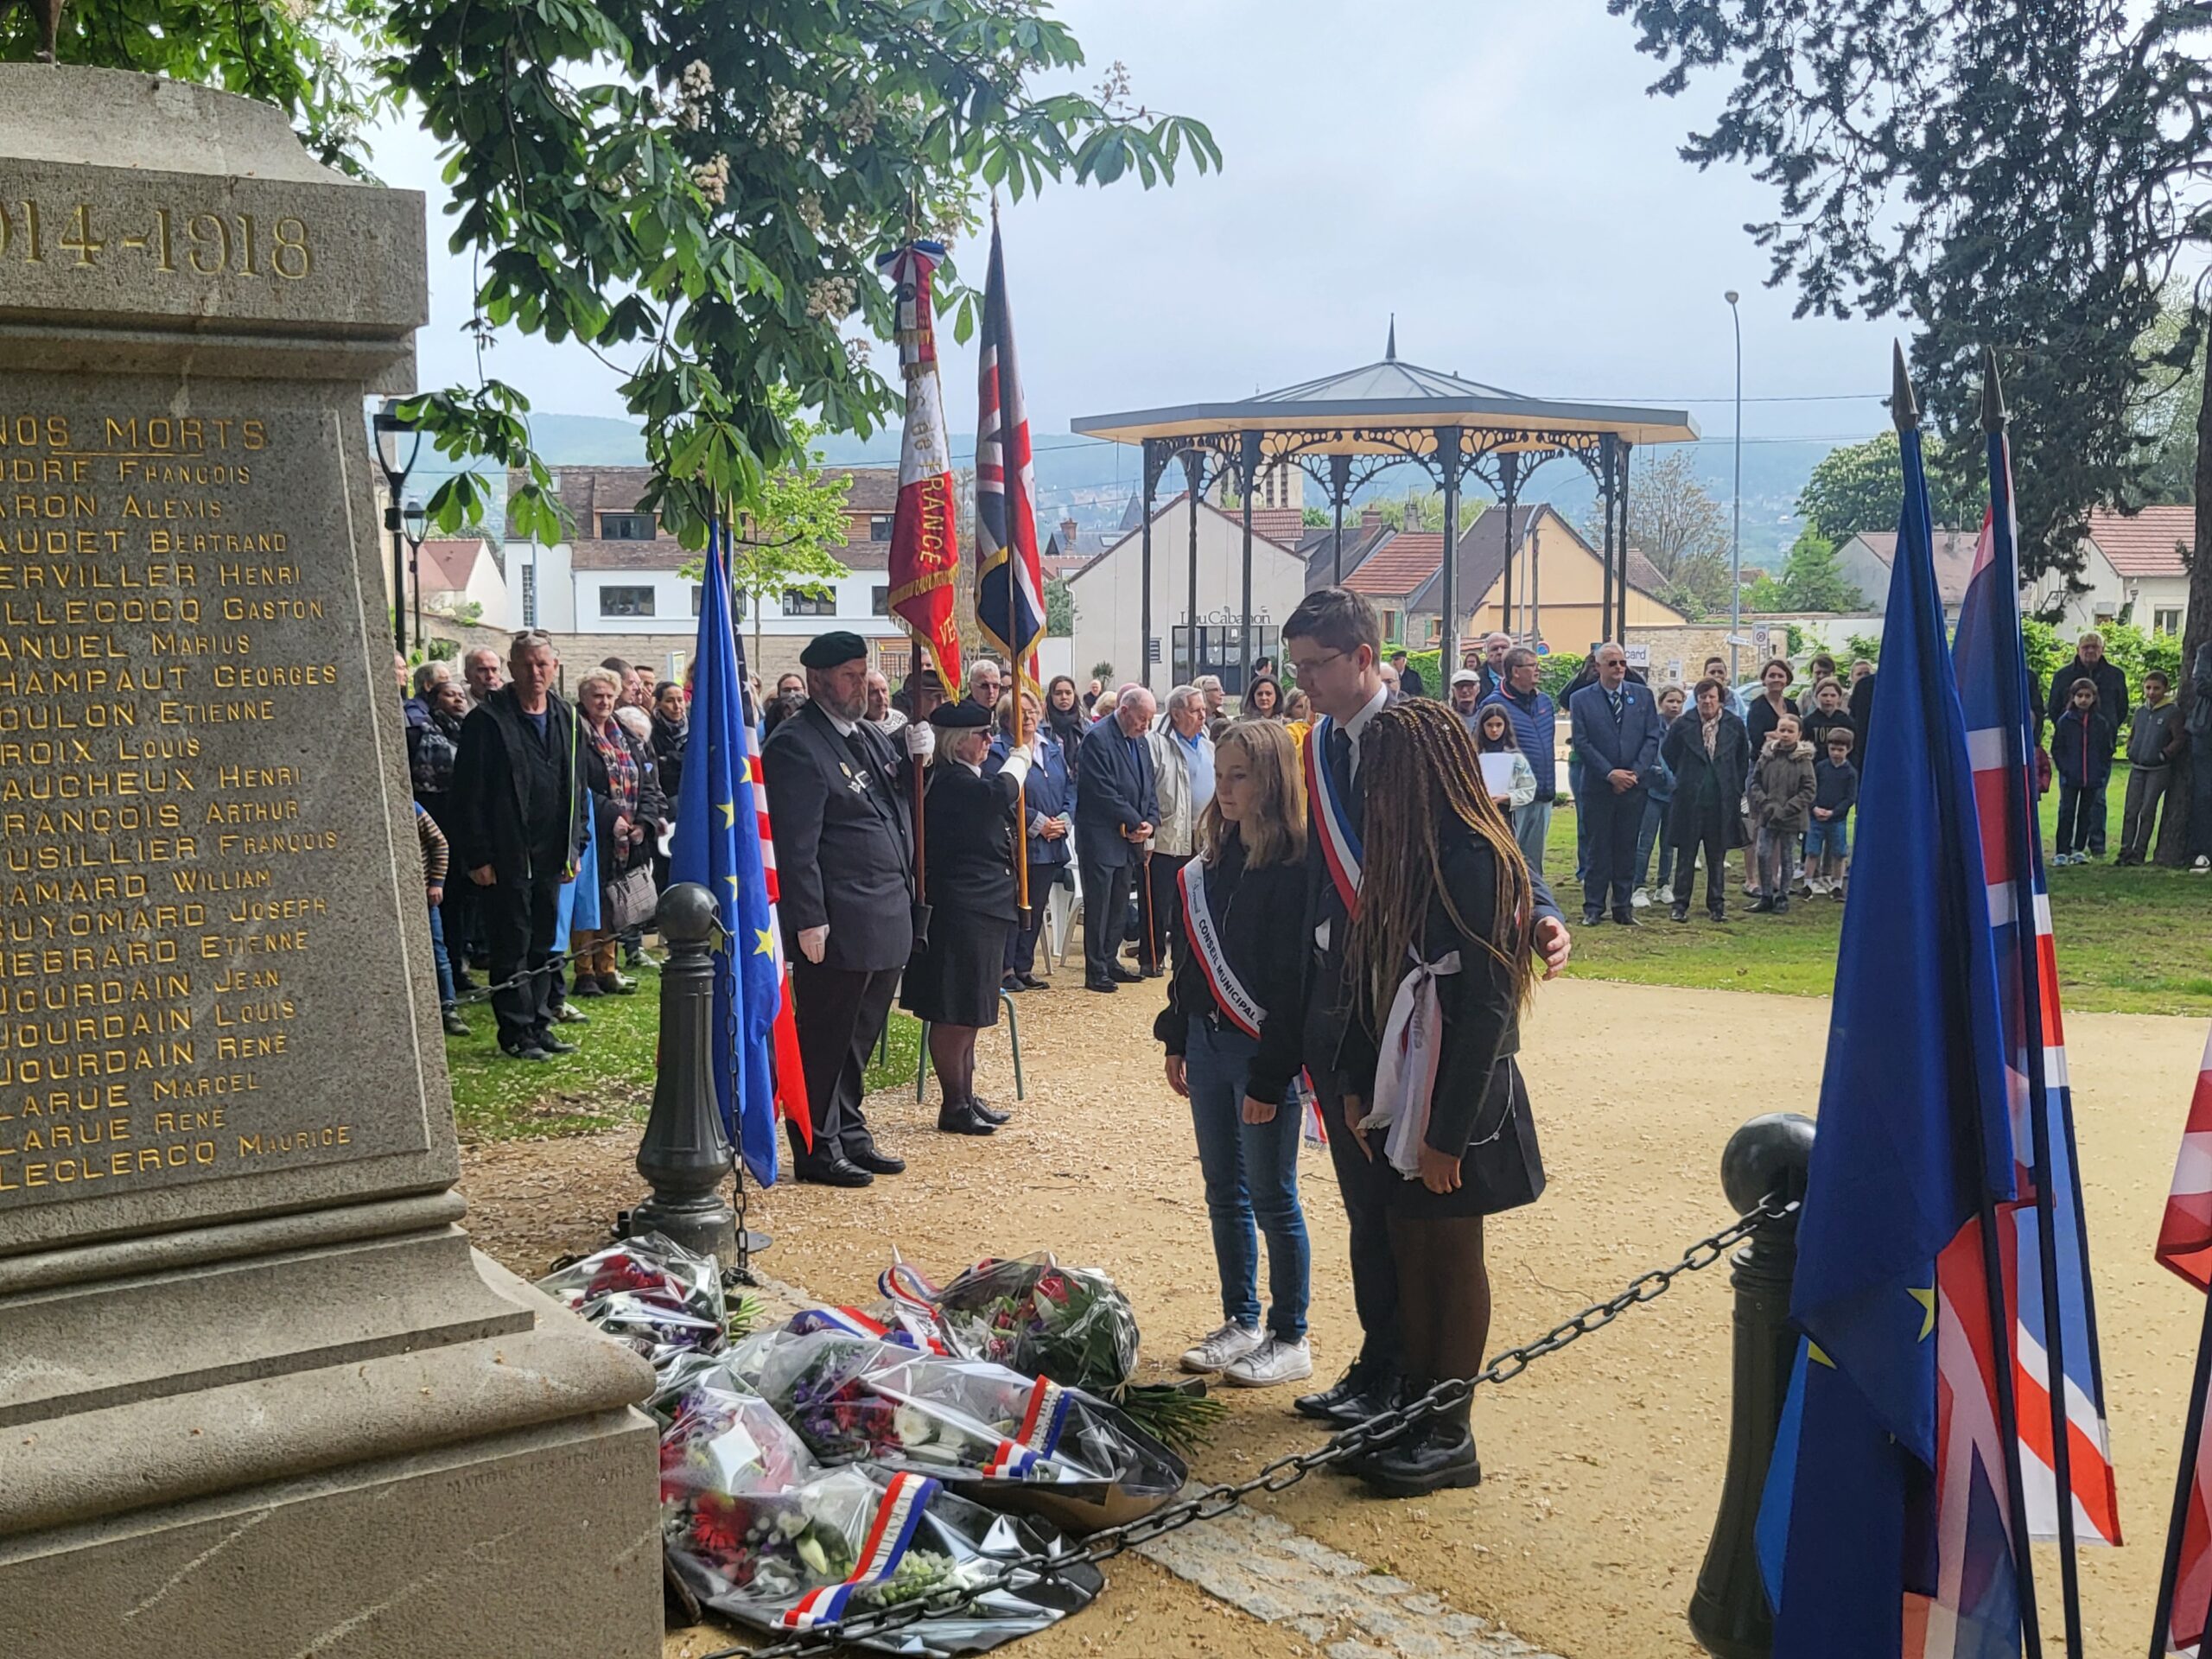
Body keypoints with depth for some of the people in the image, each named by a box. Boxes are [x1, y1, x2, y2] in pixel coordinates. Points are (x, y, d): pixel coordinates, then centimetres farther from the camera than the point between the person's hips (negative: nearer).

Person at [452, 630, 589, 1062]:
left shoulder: (567, 720, 11)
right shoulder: (487, 720, -7)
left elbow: (577, 788, 17)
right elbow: (469, 795, -9)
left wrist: (575, 847, 10)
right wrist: (478, 856, -13)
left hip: (550, 858, 6)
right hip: (506, 859, -6)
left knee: (543, 946, 13)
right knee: (512, 949, 1)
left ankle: (539, 1027, 22)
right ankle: (517, 1034, 8)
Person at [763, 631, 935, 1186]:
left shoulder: (870, 735, 15)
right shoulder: (796, 745, -13)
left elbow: (902, 806, 23)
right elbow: (796, 845, -17)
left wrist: (916, 756, 5)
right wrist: (809, 921, -20)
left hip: (886, 918, 9)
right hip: (839, 924, -9)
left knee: (861, 1035, 18)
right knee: (825, 1037, 1)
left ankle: (849, 1134, 29)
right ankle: (817, 1149, 11)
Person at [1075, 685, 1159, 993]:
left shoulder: (1141, 742, 14)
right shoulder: (1097, 738, -13)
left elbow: (1150, 786, 17)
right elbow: (1103, 791, -19)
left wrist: (1150, 822, 0)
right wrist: (1135, 823, -14)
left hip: (1130, 839, 8)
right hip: (1101, 838, -8)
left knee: (1119, 906, 13)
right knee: (1098, 907, -4)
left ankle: (1110, 962, 22)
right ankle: (1096, 971, 1)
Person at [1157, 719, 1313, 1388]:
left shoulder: (1295, 869, -15)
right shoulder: (1216, 859, 9)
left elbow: (1292, 982, -18)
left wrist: (1270, 1076, -19)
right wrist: (1177, 1038, 14)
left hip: (1264, 1052, -7)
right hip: (1209, 1043, 8)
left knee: (1272, 1198, 2)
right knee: (1224, 1192, 14)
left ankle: (1290, 1340, 14)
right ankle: (1240, 1323, 26)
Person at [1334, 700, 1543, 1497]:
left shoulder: (1474, 861, -19)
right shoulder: (1399, 855, 8)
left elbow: (1486, 1008, -21)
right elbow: (1373, 981, 9)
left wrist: (1448, 1132, -19)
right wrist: (1358, 1088, 4)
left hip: (1458, 1099, -8)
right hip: (1400, 1088, 8)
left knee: (1453, 1260, 4)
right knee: (1409, 1254, 13)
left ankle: (1451, 1436, 16)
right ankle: (1413, 1412, 25)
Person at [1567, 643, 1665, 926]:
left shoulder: (1643, 695, 7)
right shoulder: (1582, 699, 0)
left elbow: (1653, 737, 4)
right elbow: (1582, 743, -5)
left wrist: (1637, 772, -8)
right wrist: (1610, 773, -12)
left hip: (1634, 785, 2)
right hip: (1598, 786, -2)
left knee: (1627, 847, 7)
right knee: (1599, 847, 2)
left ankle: (1623, 907, 13)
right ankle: (1593, 907, 8)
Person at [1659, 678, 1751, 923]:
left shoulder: (1734, 725, 1)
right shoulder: (1683, 725, -4)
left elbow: (1744, 758, 14)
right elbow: (1667, 752, 11)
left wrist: (1736, 787, 10)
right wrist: (1684, 778, 9)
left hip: (1722, 801, 1)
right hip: (1689, 799, -1)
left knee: (1717, 856, 8)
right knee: (1686, 855, 3)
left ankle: (1716, 905, 16)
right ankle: (1680, 904, 8)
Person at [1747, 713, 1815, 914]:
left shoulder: (1803, 760, -7)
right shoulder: (1767, 756, 1)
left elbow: (1808, 790, -9)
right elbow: (1755, 783, 4)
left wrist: (1786, 810, -16)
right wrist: (1766, 804, -10)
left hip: (1791, 820, -2)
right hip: (1767, 817, 2)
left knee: (1786, 859, 8)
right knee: (1764, 855, 1)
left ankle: (1782, 897, 18)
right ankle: (1766, 896, 12)